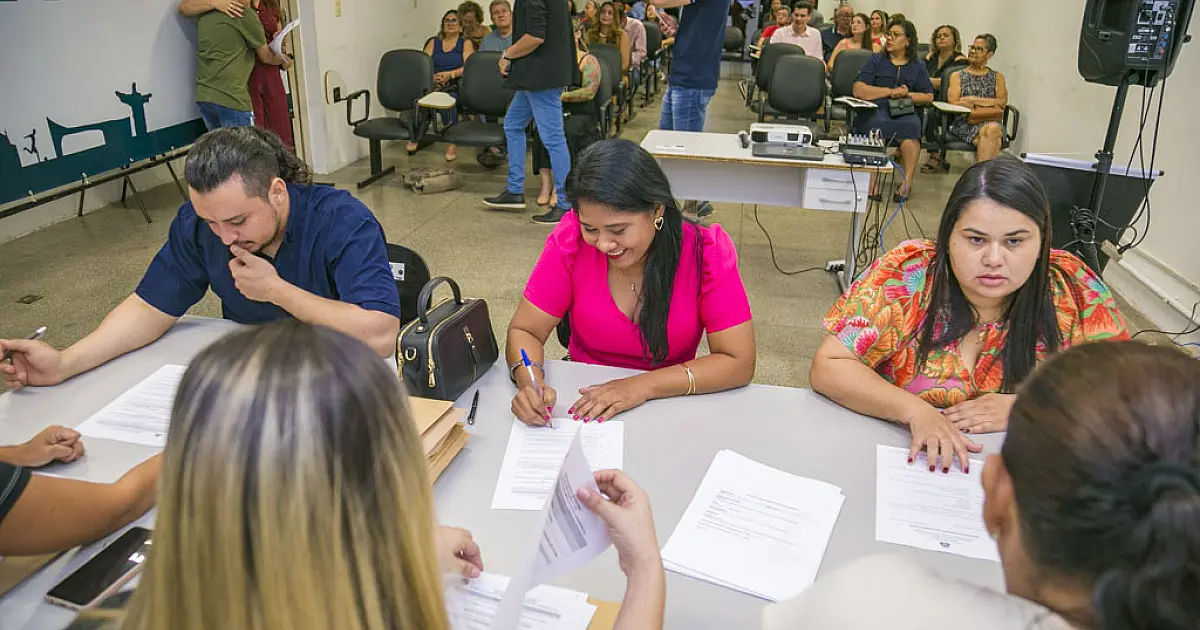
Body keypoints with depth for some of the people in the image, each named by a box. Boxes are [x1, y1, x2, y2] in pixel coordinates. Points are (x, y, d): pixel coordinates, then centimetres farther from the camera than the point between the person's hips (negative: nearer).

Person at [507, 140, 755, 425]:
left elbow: (739, 363, -15)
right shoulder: (571, 239, -14)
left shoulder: (706, 251, -16)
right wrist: (530, 382, -29)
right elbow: (525, 331, -8)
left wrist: (643, 386, -25)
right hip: (583, 406, 1)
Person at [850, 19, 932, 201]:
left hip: (905, 112, 1)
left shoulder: (917, 67, 22)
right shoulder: (876, 61, 16)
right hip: (875, 110, -1)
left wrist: (908, 94, -1)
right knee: (878, 125, -37)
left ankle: (907, 181, -36)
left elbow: (929, 97, 17)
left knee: (911, 126, -34)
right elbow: (858, 90, 2)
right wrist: (891, 92, -3)